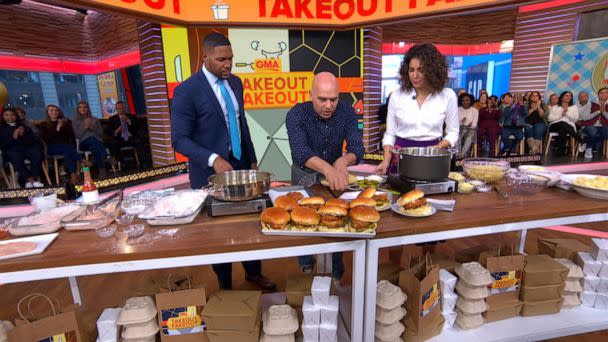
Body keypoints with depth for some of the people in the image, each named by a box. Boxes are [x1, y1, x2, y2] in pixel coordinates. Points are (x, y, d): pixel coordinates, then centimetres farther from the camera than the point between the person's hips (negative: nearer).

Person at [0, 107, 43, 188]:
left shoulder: (25, 127, 25)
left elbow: (34, 140, 10)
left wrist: (24, 135, -10)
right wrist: (13, 137, -11)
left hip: (26, 148, 1)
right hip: (11, 150, -1)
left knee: (37, 153, -34)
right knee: (15, 156, -38)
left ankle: (35, 179, -38)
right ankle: (30, 179, -40)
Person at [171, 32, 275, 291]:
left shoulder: (235, 83, 7)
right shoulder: (187, 91, -13)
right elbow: (179, 139, -15)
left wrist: (252, 159, 13)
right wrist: (213, 160, -28)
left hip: (240, 165, 5)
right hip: (210, 173, -5)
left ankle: (254, 272, 37)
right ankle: (225, 286, 33)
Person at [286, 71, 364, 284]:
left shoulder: (347, 113, -17)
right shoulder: (296, 115, -26)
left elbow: (357, 148, -24)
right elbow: (300, 152, -42)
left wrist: (343, 161, -48)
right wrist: (327, 168, -61)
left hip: (336, 171, 2)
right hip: (304, 173, -2)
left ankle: (336, 273, 30)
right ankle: (307, 268, 35)